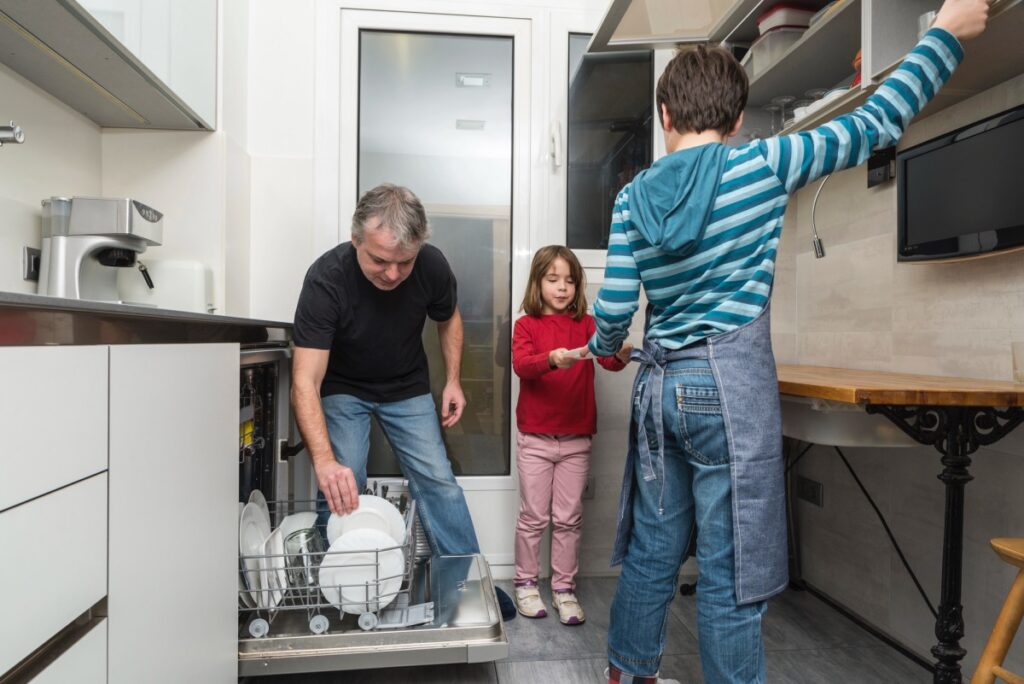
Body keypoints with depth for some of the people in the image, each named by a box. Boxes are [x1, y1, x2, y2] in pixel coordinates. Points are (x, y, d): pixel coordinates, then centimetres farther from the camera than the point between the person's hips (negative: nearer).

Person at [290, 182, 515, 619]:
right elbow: (305, 382, -37)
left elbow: (448, 320, 2)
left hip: (407, 386, 2)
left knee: (437, 479, -1)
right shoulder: (326, 280, -32)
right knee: (341, 489, -11)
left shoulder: (433, 267, -22)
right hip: (343, 388, -2)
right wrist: (324, 460, -49)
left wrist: (453, 381, -5)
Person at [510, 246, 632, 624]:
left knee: (568, 518, 10)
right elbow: (521, 364, -17)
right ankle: (526, 582, 26)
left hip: (576, 438, 2)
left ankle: (564, 587, 24)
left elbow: (607, 357, -10)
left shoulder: (586, 324, 5)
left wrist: (621, 355, -33)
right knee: (534, 515, 9)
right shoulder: (527, 324, 0)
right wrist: (551, 359, -36)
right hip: (534, 437, -1)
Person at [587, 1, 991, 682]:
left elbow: (614, 309, 2)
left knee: (652, 553, 19)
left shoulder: (633, 197, 4)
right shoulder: (761, 164, -4)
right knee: (730, 575, 6)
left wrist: (604, 349, 24)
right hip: (731, 385, -4)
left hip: (660, 386, 5)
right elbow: (875, 124, 6)